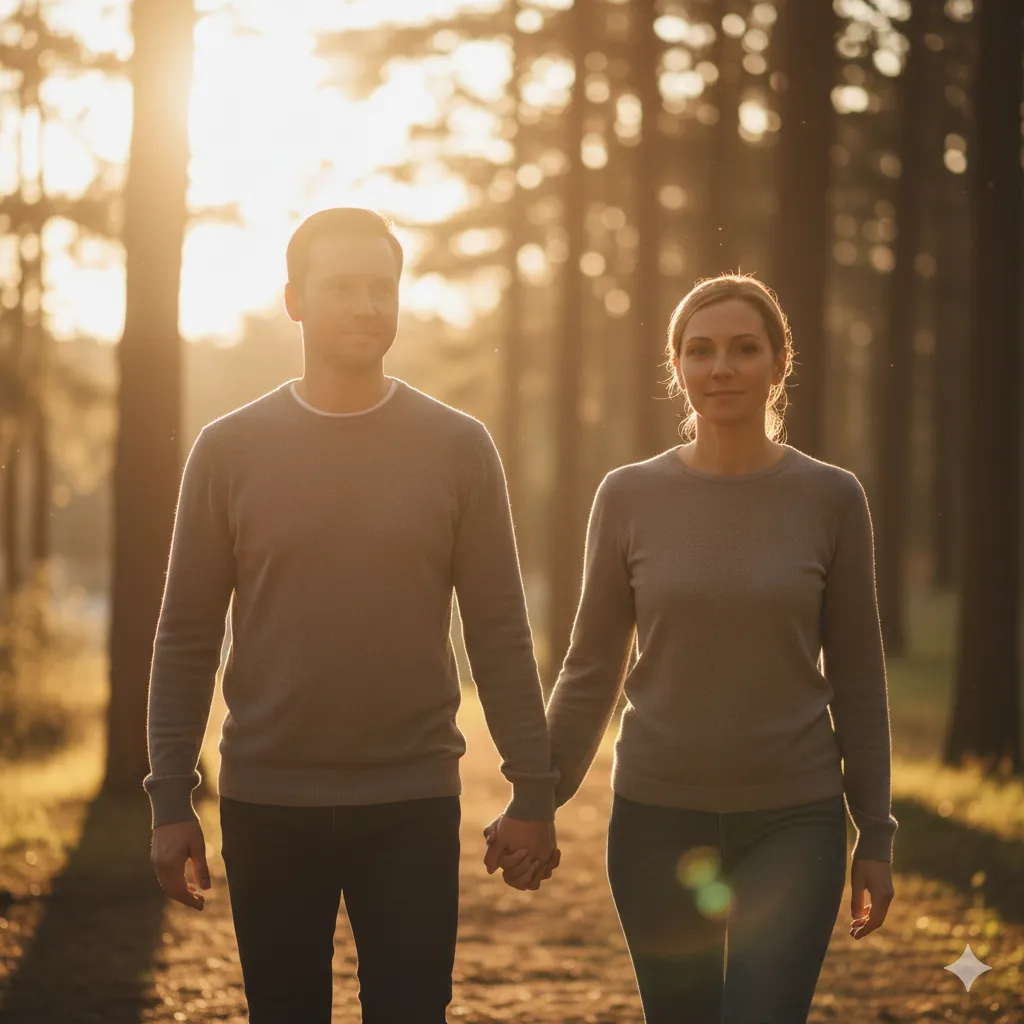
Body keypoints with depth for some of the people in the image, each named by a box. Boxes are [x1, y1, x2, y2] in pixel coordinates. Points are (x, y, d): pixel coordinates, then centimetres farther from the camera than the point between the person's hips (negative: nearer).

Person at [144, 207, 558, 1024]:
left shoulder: (459, 448, 1)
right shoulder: (229, 450, 1)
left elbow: (499, 634, 1)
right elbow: (187, 638, 2)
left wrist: (534, 793, -2)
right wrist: (171, 801, -2)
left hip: (413, 807, 0)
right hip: (268, 805, 1)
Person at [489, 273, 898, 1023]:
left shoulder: (831, 498, -1)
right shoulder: (629, 497, 1)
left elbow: (857, 678, 4)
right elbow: (591, 670, 7)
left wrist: (876, 835, 4)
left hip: (794, 822, -1)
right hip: (658, 819, 1)